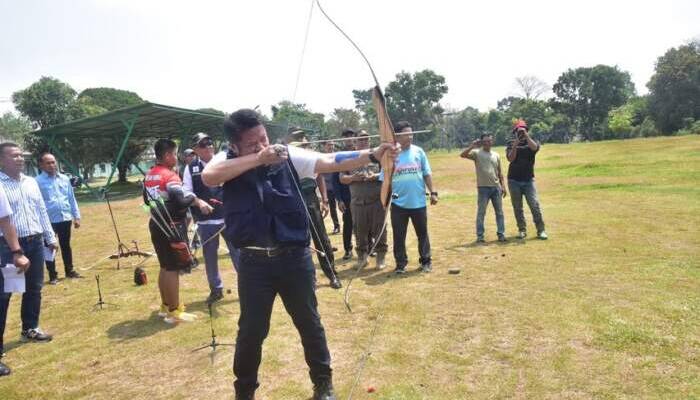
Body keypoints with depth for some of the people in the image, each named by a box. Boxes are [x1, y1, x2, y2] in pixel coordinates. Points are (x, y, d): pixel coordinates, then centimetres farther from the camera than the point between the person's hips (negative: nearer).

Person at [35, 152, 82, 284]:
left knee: (66, 246, 16)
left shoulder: (64, 179, 9)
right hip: (49, 220, -4)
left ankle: (70, 271, 27)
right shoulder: (38, 181, -6)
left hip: (65, 218, 4)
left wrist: (76, 216, 11)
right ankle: (53, 275, 15)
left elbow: (72, 199, 13)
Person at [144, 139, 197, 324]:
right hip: (172, 227, -9)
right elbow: (180, 203, -25)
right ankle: (174, 311, 4)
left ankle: (165, 305, 29)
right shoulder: (170, 176, -18)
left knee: (165, 267, 18)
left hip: (156, 225, 9)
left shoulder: (149, 175, 10)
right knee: (173, 269, -2)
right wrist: (192, 197, -7)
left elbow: (146, 200, 21)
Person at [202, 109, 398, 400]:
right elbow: (208, 177, -26)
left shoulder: (288, 155, -3)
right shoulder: (229, 163, -4)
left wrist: (372, 155, -24)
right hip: (254, 262, -1)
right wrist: (258, 158, -25)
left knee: (309, 323, 16)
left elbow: (332, 162, -11)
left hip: (294, 257, 1)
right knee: (251, 330, 12)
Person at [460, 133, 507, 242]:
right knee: (481, 212, -1)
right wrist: (472, 146, -22)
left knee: (499, 212, 8)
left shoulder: (496, 155, 13)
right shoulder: (477, 153, -1)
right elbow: (462, 155, -17)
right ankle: (480, 235, 6)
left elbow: (499, 173, 15)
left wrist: (503, 186, 10)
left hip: (496, 187, 5)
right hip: (483, 188, -4)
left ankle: (501, 234, 16)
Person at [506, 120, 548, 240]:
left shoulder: (531, 142, 4)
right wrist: (515, 144, -19)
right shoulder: (511, 144, 5)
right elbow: (510, 158, -10)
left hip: (528, 180, -1)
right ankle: (522, 230, 14)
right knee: (517, 207, 5)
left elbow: (534, 147, -20)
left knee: (534, 205, -8)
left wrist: (526, 135, -20)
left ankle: (540, 230, -2)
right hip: (514, 181, 1)